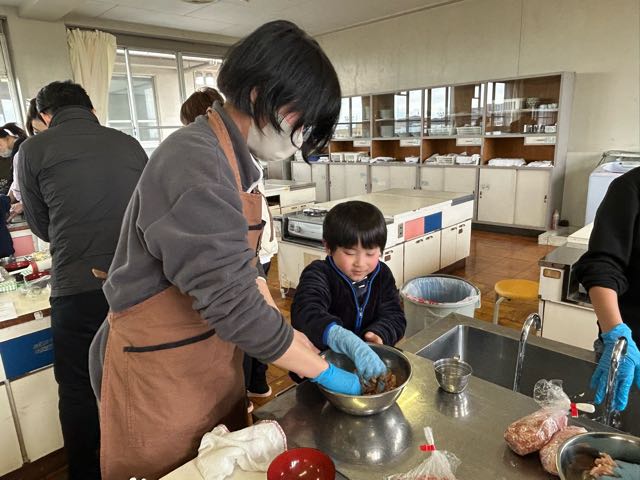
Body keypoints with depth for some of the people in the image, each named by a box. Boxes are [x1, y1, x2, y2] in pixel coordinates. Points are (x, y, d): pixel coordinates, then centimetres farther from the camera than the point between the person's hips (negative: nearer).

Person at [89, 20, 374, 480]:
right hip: (160, 373, -8)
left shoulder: (236, 161, 3)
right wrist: (328, 373, -16)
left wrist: (307, 342, 0)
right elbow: (236, 307, -29)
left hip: (215, 358, 8)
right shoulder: (194, 168, -28)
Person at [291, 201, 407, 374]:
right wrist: (339, 336, -54)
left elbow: (394, 316, 1)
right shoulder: (319, 275, -16)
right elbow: (306, 313, -35)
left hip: (369, 358, 7)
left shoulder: (382, 275, 2)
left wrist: (379, 334, -22)